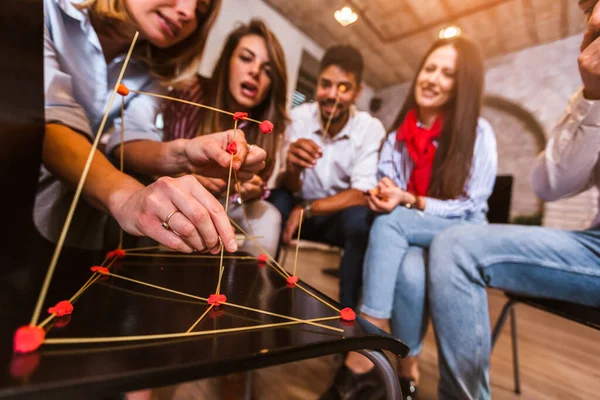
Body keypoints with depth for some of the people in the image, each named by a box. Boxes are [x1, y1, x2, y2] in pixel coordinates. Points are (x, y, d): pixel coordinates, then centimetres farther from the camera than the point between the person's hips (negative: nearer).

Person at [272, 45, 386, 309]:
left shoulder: (371, 129, -14)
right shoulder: (299, 118, -11)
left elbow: (362, 195, -18)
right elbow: (289, 188, -15)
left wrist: (307, 209, -25)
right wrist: (292, 168, -39)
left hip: (341, 217, 0)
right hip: (300, 210, 1)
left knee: (360, 217, -31)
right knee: (276, 200, -28)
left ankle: (347, 309, -12)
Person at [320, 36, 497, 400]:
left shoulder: (479, 132, -3)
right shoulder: (398, 135, 7)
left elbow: (471, 207, -8)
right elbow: (387, 193, 3)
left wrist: (409, 201, -23)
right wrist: (381, 196, -23)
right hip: (409, 237, 2)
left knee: (391, 222, -32)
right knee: (409, 273, -34)